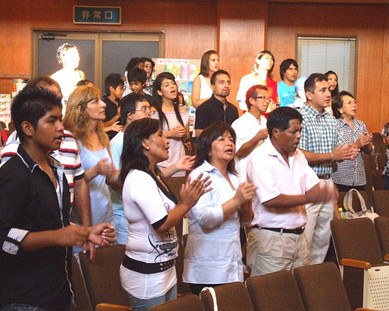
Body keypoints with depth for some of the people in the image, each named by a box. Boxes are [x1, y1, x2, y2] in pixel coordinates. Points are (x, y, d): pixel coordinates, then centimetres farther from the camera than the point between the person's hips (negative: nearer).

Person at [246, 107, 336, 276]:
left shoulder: (298, 155, 13)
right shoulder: (260, 158, -12)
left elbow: (313, 185, 10)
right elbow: (271, 200, -20)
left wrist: (325, 191, -14)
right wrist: (308, 198, -22)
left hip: (299, 235, 7)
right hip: (271, 238, -7)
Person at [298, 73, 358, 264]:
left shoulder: (331, 120, 13)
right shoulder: (301, 118, -11)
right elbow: (299, 155, -19)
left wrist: (346, 154, -1)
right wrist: (331, 156, -17)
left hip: (327, 182, 8)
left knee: (323, 237, 12)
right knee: (304, 238, -7)